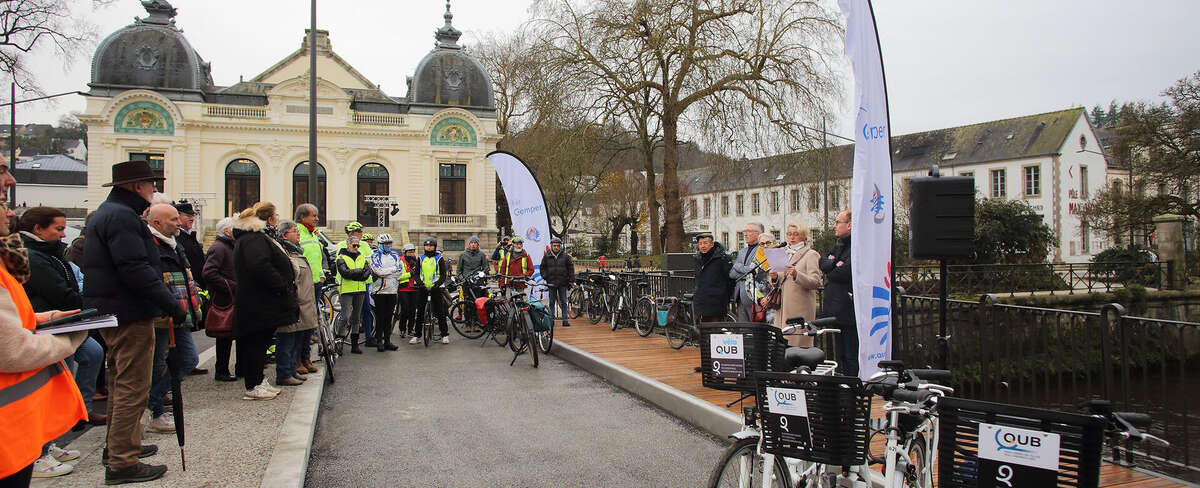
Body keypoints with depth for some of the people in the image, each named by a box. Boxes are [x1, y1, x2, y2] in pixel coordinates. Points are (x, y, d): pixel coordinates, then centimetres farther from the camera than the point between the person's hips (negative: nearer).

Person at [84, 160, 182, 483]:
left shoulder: (107, 212, 18)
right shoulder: (122, 216, -17)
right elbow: (135, 269, -26)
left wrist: (164, 301, 18)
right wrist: (171, 304, -23)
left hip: (111, 312, 11)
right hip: (129, 315, -11)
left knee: (121, 384, 22)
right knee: (133, 387, -6)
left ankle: (118, 447, 35)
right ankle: (122, 462, -1)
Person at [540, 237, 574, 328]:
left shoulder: (565, 256, 3)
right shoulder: (546, 256, 4)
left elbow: (570, 268, 7)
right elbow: (542, 267, 13)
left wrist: (571, 280, 2)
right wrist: (544, 276, 0)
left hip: (563, 283, 0)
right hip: (551, 283, 0)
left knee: (563, 302, 4)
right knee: (552, 302, 6)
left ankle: (565, 320, 7)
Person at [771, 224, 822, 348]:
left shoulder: (811, 255, 0)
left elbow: (816, 282, -12)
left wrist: (797, 275, -27)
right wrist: (775, 277, 1)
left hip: (801, 309, -6)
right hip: (783, 308, 6)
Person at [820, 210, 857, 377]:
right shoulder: (839, 243, 16)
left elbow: (845, 272, -22)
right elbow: (822, 262, 10)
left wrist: (830, 274, -3)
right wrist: (836, 264, -9)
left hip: (849, 311, -10)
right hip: (838, 311, 10)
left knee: (852, 358, -5)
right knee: (842, 355, 17)